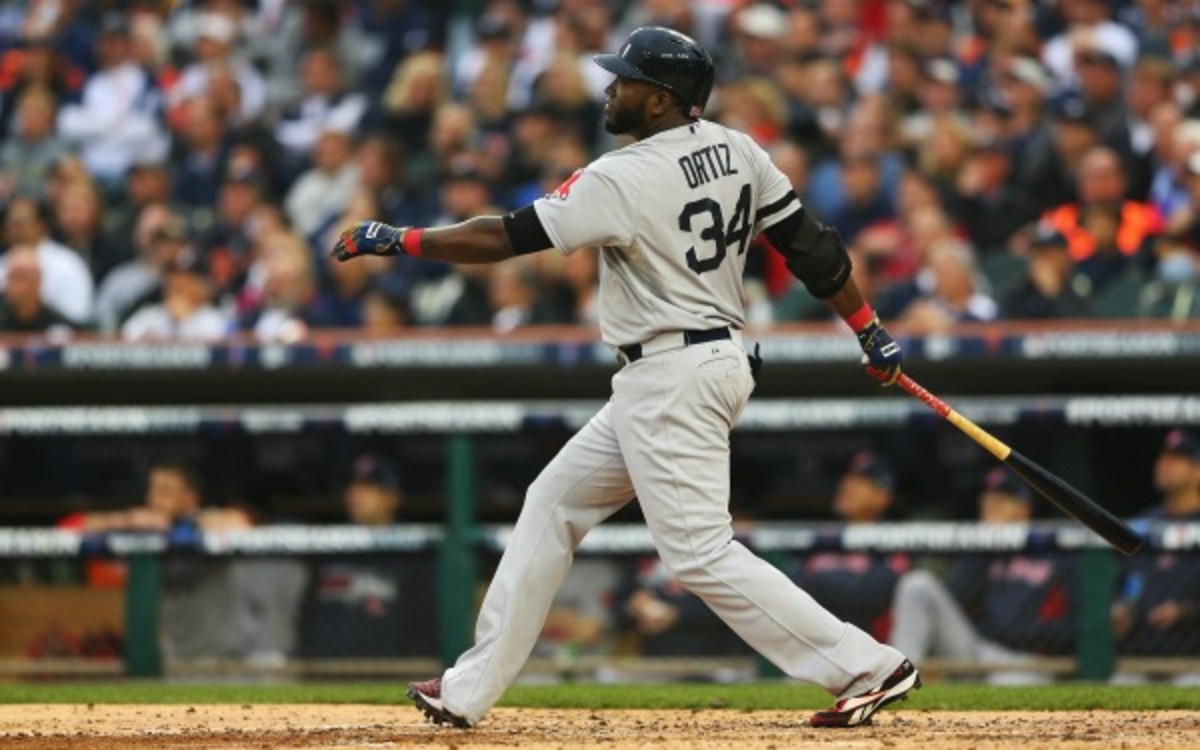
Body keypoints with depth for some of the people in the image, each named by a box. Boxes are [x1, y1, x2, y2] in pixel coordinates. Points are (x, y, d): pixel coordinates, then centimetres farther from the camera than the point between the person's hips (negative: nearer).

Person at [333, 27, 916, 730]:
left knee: (700, 552, -9)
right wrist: (873, 333, 12)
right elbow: (810, 244, 4)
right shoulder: (737, 150, 4)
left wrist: (396, 239, -5)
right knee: (554, 503, 14)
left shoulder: (625, 179, -17)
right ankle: (470, 690, 17)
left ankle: (868, 667, -12)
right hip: (721, 361, 10)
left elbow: (505, 238, -14)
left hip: (672, 378, -10)